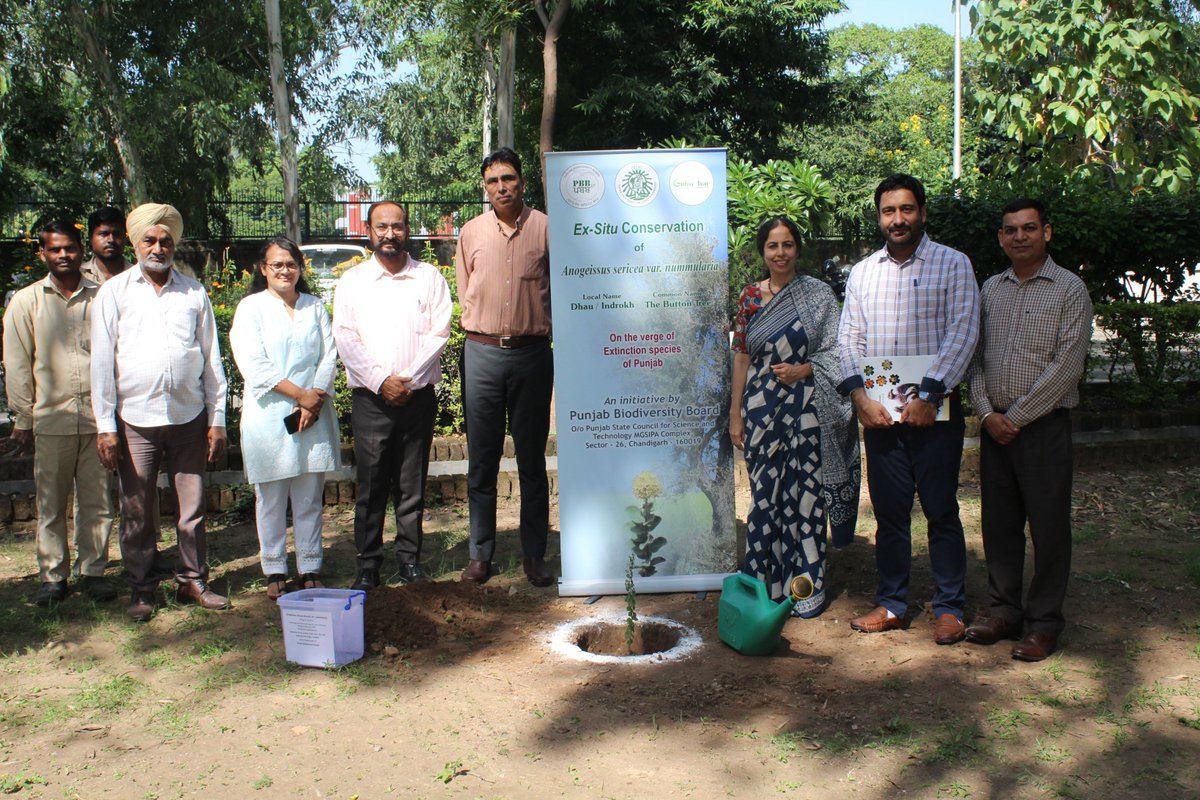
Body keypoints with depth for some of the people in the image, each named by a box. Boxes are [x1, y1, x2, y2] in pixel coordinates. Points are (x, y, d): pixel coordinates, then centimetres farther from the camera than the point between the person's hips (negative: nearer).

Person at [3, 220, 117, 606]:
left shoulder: (101, 298, 6)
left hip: (97, 416, 0)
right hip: (51, 419, 0)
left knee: (97, 500, 6)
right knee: (50, 503, 7)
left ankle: (92, 571, 18)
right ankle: (53, 575, 18)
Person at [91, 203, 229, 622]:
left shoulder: (194, 293, 8)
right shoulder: (114, 292, 4)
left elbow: (212, 359, 10)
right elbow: (102, 361, 1)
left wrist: (217, 418, 6)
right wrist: (105, 425, -4)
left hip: (189, 416, 1)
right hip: (135, 419, -1)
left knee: (193, 506, 7)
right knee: (137, 511, 6)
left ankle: (192, 580, 20)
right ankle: (142, 588, 19)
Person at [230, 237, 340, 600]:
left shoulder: (315, 307, 14)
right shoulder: (251, 308, 3)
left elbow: (329, 356, 5)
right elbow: (253, 365, -7)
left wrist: (314, 400, -9)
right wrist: (300, 394, -12)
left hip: (314, 416, 2)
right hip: (269, 417, -2)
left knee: (309, 498, 7)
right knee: (270, 499, 4)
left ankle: (310, 569, 15)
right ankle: (274, 571, 15)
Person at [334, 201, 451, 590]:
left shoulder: (429, 277, 8)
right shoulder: (352, 280, 9)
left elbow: (438, 334, 0)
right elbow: (345, 337, 0)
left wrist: (408, 380, -10)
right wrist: (381, 381, -10)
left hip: (418, 397, 0)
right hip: (370, 398, 0)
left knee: (412, 485, 5)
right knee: (370, 485, 0)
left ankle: (410, 561, 15)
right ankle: (368, 565, 10)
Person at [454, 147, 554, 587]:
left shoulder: (545, 228, 1)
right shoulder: (471, 232, 7)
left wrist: (536, 326, 9)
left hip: (532, 352, -1)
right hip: (482, 352, 2)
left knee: (532, 459, 5)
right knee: (481, 460, 6)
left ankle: (534, 553, 14)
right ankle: (480, 552, 16)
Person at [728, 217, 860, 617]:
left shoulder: (819, 295, 1)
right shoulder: (750, 297, 8)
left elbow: (836, 353, 2)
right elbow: (741, 357, 9)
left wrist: (801, 370, -15)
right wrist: (735, 414, 6)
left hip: (807, 410, -2)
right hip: (762, 409, 2)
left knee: (805, 494, 1)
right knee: (765, 494, 5)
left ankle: (805, 587, 12)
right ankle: (766, 584, 18)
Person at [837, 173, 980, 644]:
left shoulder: (952, 265, 1)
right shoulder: (862, 272, 13)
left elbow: (962, 333, -8)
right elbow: (849, 337, 9)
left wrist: (929, 396, -16)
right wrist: (859, 396, -6)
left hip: (934, 410, -3)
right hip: (879, 411, 4)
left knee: (941, 511, 2)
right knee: (889, 510, 10)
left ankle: (949, 608, 14)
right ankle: (891, 605, 20)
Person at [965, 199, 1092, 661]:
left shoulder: (1069, 289, -3)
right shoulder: (990, 289, 11)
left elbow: (1066, 365, -10)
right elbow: (974, 355, 9)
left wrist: (1017, 416, -11)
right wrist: (987, 413, -4)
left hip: (1044, 425, -4)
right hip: (995, 426, 4)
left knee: (1048, 527, 1)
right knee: (999, 523, 10)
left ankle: (1044, 623, 13)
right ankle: (1005, 610, 22)